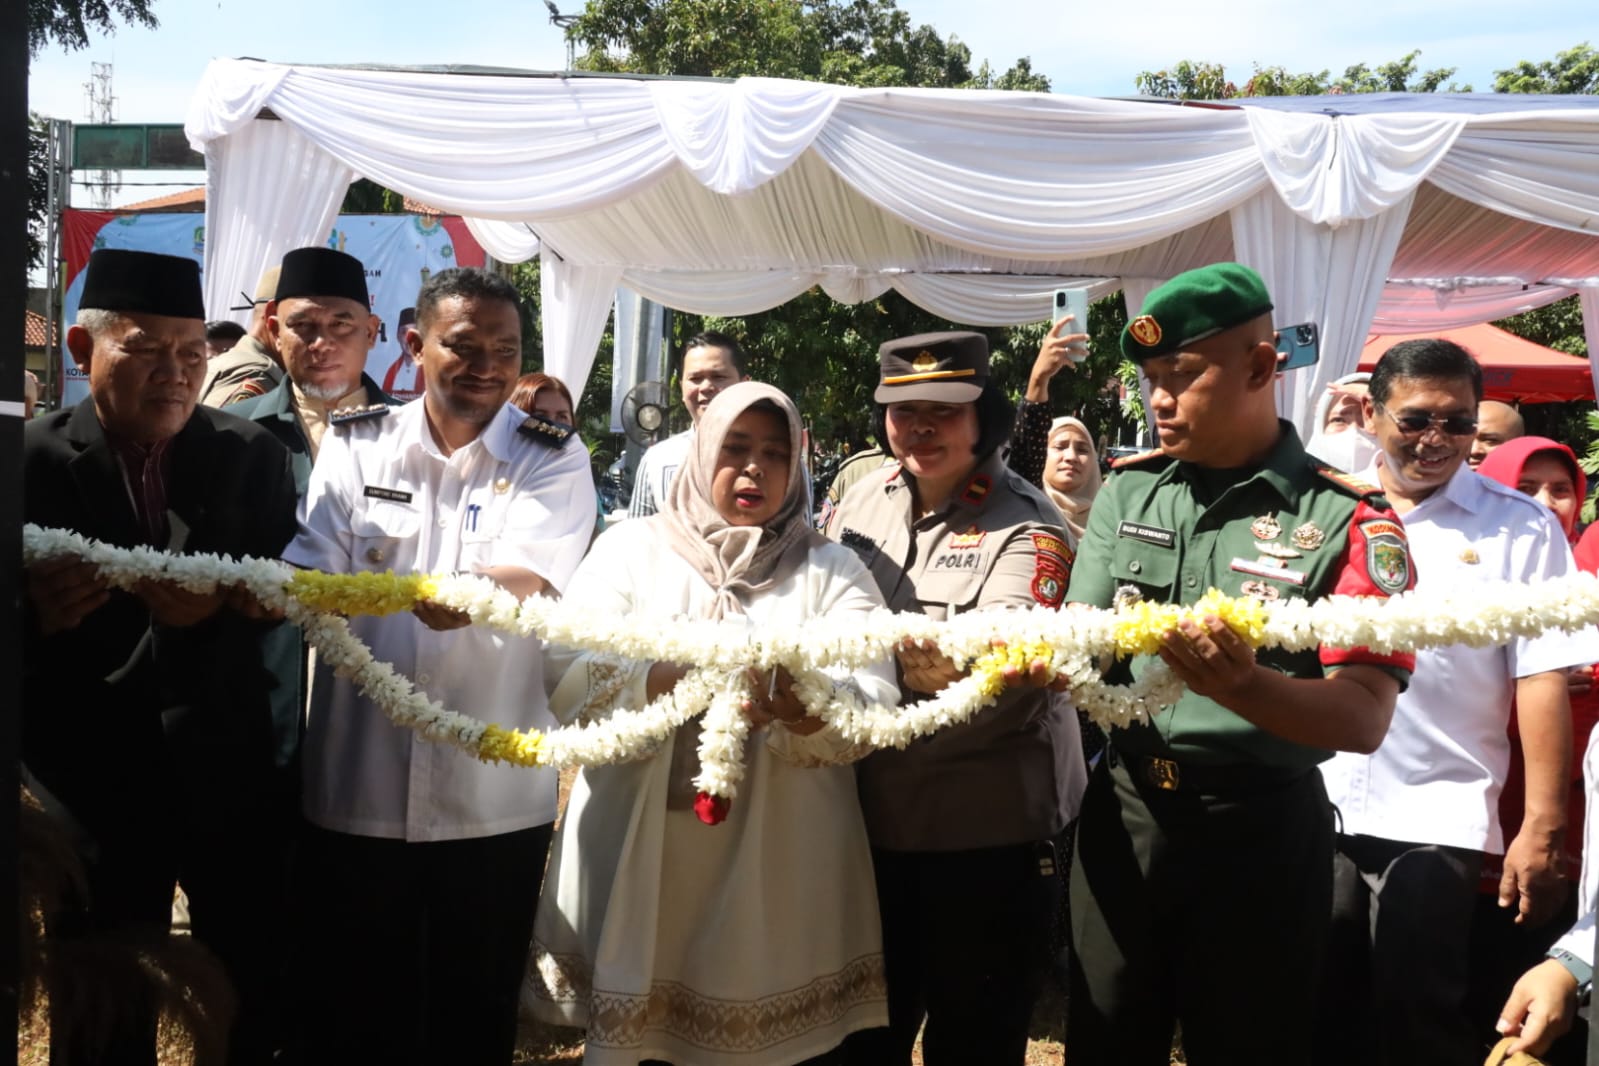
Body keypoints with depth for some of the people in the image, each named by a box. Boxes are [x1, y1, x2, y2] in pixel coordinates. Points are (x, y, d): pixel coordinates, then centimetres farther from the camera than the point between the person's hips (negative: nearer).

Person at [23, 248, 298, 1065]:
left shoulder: (252, 456, -1)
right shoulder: (31, 460, -8)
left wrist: (222, 604, -20)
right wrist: (37, 616, -29)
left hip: (227, 776, 2)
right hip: (92, 785, -2)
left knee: (257, 999, 16)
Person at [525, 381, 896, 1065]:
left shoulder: (833, 570, 8)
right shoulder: (632, 548, 8)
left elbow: (874, 700, -7)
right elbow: (567, 673, -6)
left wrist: (812, 708, -29)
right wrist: (661, 680, -26)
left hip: (779, 865, 0)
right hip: (639, 855, 0)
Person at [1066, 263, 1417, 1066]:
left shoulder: (1345, 517, -10)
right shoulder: (1127, 491, 5)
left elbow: (1363, 719, -17)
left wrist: (1239, 686, -35)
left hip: (1262, 825, -3)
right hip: (1123, 809, 4)